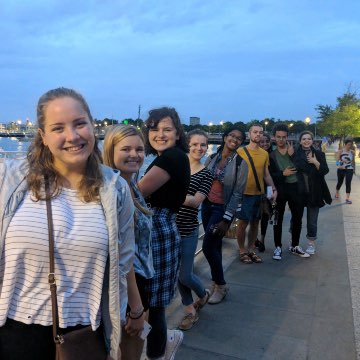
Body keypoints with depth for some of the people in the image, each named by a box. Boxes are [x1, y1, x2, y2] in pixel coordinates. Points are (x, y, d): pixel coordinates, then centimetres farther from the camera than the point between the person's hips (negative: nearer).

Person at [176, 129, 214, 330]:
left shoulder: (206, 175, -5)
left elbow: (196, 201, -18)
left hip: (188, 231, -3)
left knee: (185, 275, 0)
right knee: (177, 273, 12)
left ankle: (203, 295, 34)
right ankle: (191, 311, 33)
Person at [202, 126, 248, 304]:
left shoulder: (240, 164, -8)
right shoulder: (211, 158, 3)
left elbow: (237, 194, -10)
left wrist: (226, 219, -14)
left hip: (222, 208, -4)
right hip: (207, 205, 4)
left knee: (208, 246, -6)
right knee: (214, 246, 13)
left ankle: (221, 286, 14)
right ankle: (216, 283, 29)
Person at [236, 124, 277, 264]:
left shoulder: (265, 153, 8)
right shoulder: (240, 151, -6)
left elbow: (266, 174, 12)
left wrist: (274, 189, 2)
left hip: (259, 193, 5)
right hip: (245, 193, -5)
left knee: (255, 222, 12)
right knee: (243, 223, 2)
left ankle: (251, 250, 26)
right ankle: (242, 251, 18)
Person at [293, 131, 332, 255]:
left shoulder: (319, 154, 3)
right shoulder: (295, 154, 0)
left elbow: (325, 171, -3)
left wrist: (315, 162, -15)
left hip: (314, 192, 1)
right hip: (298, 190, -1)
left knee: (312, 220, 8)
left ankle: (311, 243, 22)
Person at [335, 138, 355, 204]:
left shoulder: (352, 152, -1)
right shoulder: (340, 151, -8)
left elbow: (353, 161, 10)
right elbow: (337, 160, -12)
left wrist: (354, 169, 17)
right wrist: (339, 165, -31)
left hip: (349, 170, 1)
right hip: (341, 170, 0)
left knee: (348, 183, -9)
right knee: (340, 182, 15)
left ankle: (347, 198, -6)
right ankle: (337, 192, 43)